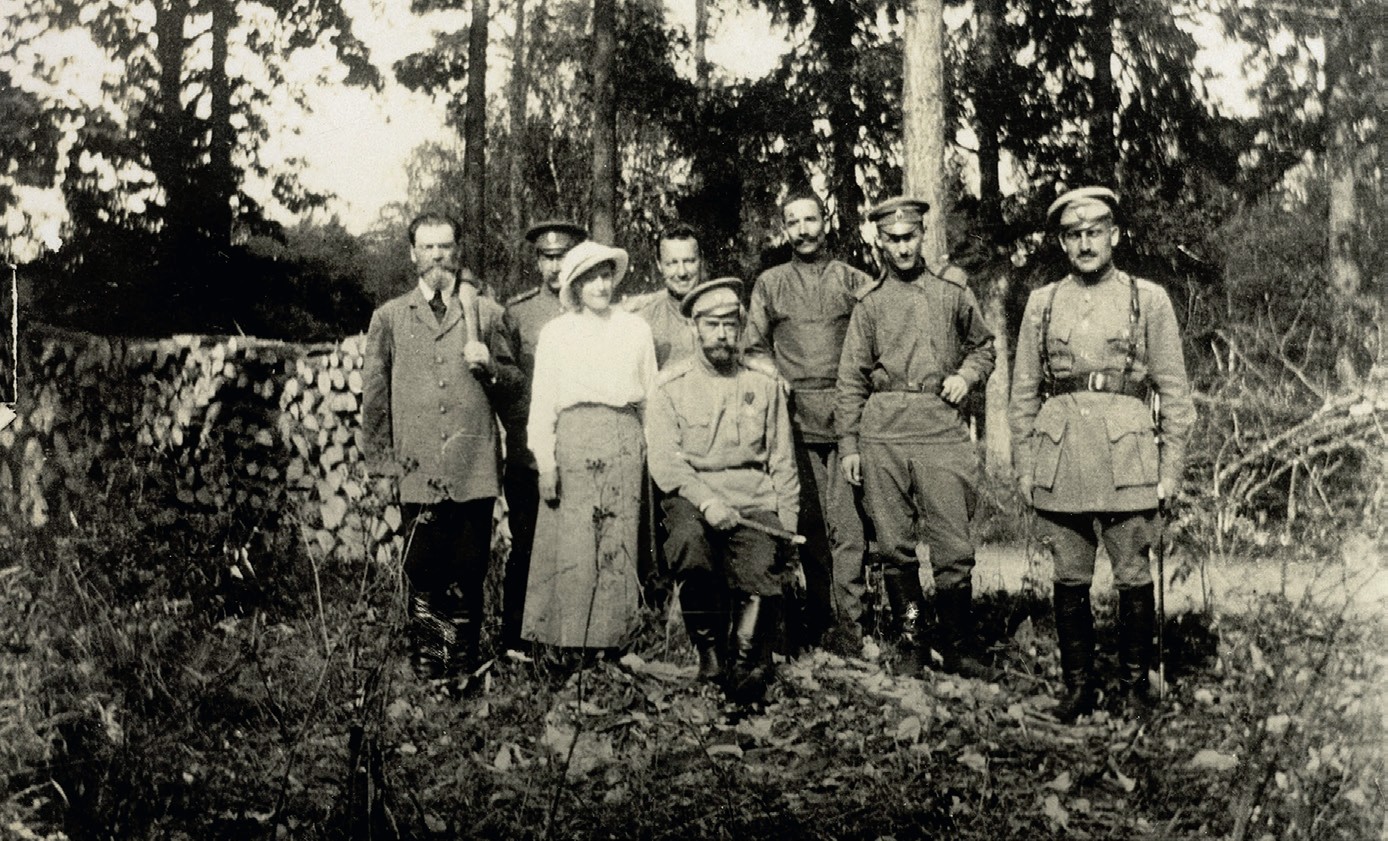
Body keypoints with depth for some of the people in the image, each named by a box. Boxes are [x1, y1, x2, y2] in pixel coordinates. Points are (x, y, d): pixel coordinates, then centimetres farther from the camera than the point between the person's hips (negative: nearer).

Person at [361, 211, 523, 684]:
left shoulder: (485, 313, 12)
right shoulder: (389, 317, 12)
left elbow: (514, 386, 12)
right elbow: (374, 395, 13)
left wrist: (487, 365, -8)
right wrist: (384, 458, 8)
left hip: (476, 467, 0)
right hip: (419, 471, 0)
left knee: (468, 577, 5)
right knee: (424, 578, 2)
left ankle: (464, 675, 15)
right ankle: (427, 679, 11)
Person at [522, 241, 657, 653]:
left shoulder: (636, 329, 12)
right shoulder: (554, 333, 8)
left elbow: (650, 397, 13)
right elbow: (542, 402, 4)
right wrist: (545, 462, -4)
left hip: (625, 444, 2)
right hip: (573, 441, -1)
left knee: (617, 550, 1)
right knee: (571, 552, -3)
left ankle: (610, 637, 9)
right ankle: (567, 638, 5)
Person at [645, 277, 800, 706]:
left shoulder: (764, 384, 15)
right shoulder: (670, 385, 7)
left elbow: (783, 464, 15)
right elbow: (664, 460, -4)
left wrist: (788, 531, 5)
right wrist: (706, 500, -19)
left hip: (754, 500, 2)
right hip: (692, 496, -2)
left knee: (763, 575, -24)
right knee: (689, 543, -34)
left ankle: (746, 665, 1)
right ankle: (710, 649, -12)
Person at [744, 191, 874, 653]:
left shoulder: (854, 281, 10)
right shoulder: (769, 284, 13)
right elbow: (754, 351, 15)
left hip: (845, 412, -1)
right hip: (794, 416, 1)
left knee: (847, 523, -7)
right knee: (808, 521, 4)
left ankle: (848, 627, -5)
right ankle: (818, 614, 14)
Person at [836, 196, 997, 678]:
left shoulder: (953, 292, 11)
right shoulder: (870, 303, 9)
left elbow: (983, 345, 23)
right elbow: (851, 379, 9)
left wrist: (966, 375, 2)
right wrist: (848, 445, 3)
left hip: (941, 428, 0)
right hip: (882, 434, 0)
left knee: (953, 548, -3)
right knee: (895, 548, 4)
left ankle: (958, 651, 9)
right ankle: (912, 647, 16)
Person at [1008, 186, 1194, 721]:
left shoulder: (1148, 299, 6)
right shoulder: (1042, 303, 11)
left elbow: (1174, 391, 6)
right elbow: (1023, 394, 12)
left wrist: (1171, 467, 1)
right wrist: (1024, 467, 7)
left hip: (1126, 457, -2)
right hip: (1059, 463, 2)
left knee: (1133, 578, 2)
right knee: (1070, 581, 7)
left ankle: (1135, 683, 18)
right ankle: (1078, 686, 19)